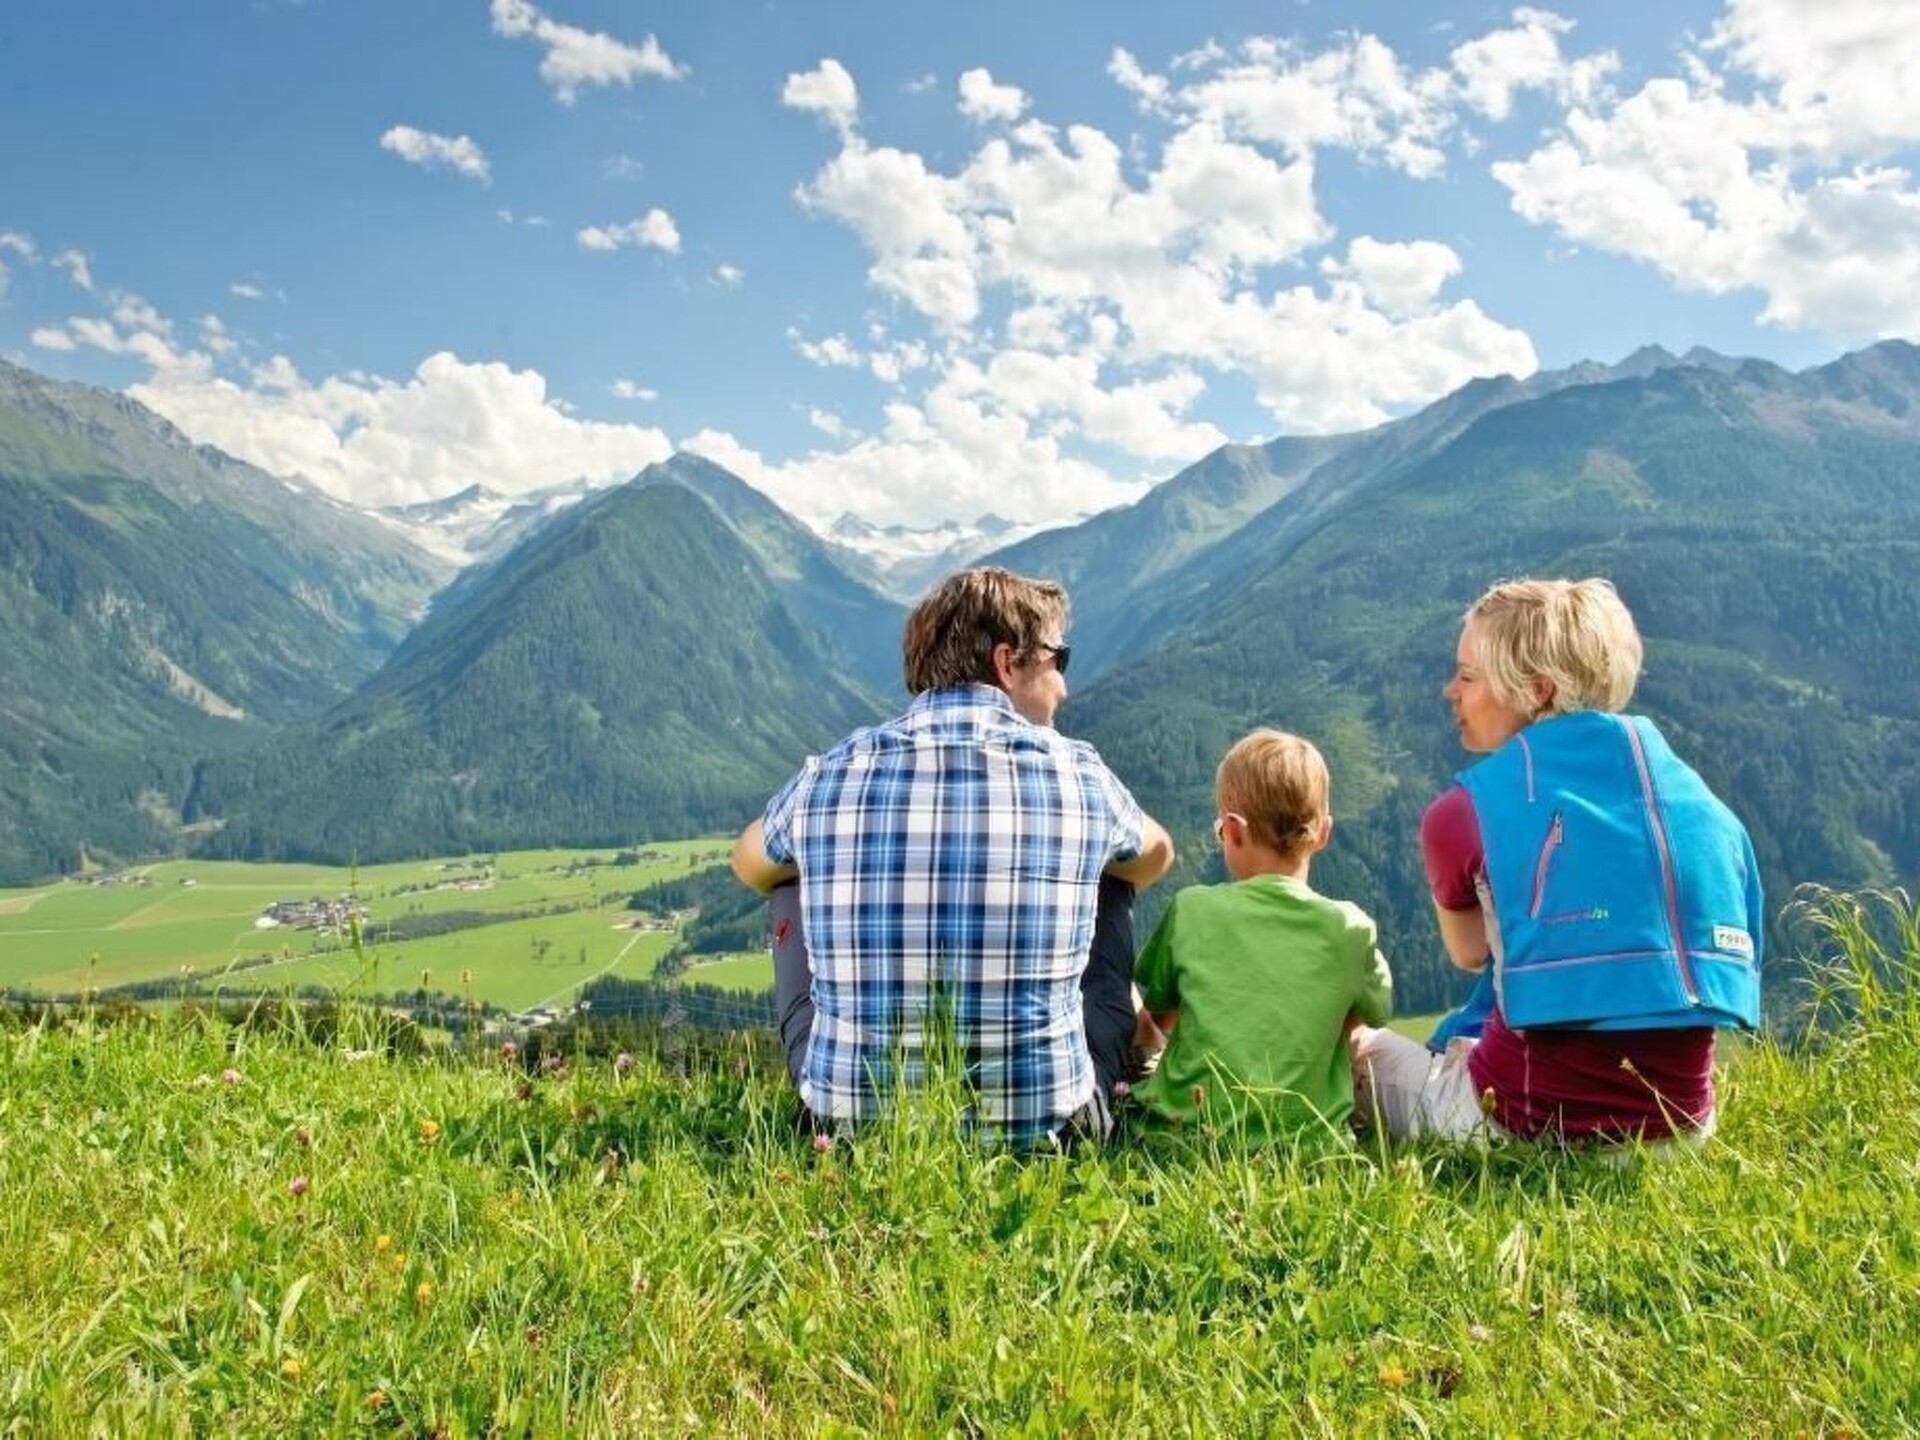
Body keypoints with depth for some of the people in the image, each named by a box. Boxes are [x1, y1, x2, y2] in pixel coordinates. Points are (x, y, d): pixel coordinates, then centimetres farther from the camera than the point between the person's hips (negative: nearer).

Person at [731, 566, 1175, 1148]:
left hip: (851, 1121, 1)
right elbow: (1156, 856, 19)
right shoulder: (1078, 775, -6)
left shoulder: (827, 776, -5)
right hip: (1042, 1129, 0)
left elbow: (749, 866, 19)